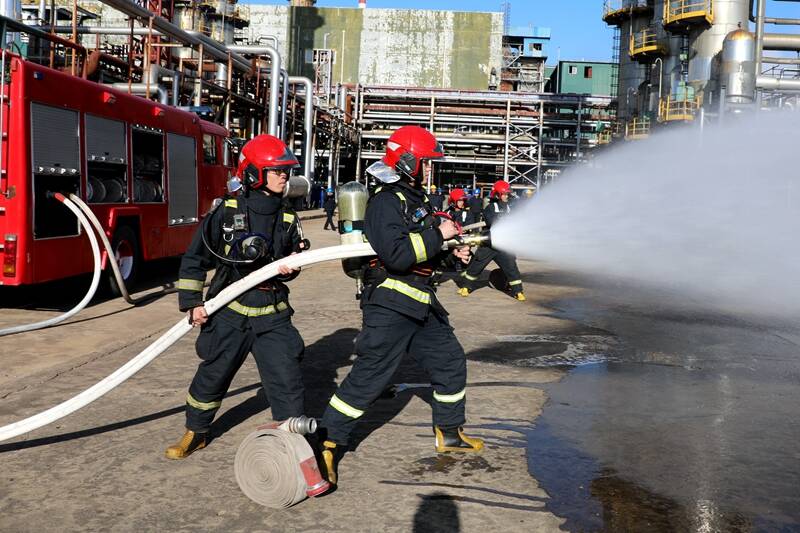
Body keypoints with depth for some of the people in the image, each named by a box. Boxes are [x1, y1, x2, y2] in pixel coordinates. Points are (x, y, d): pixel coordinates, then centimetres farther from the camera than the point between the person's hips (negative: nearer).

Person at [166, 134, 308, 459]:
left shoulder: (287, 219, 3)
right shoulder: (227, 212, -7)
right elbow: (195, 258, -1)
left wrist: (288, 268, -7)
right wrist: (192, 302, -3)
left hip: (272, 315, 2)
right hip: (229, 312, -2)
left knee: (287, 378, -3)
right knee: (211, 376, 13)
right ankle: (195, 433, 36)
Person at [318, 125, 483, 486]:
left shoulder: (415, 199, 15)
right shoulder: (386, 202, -16)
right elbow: (397, 255, -27)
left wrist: (450, 251, 7)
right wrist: (438, 235, -19)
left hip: (421, 306, 10)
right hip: (389, 306, -10)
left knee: (450, 362, 16)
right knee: (368, 378, -7)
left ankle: (449, 433, 31)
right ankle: (327, 443, 4)